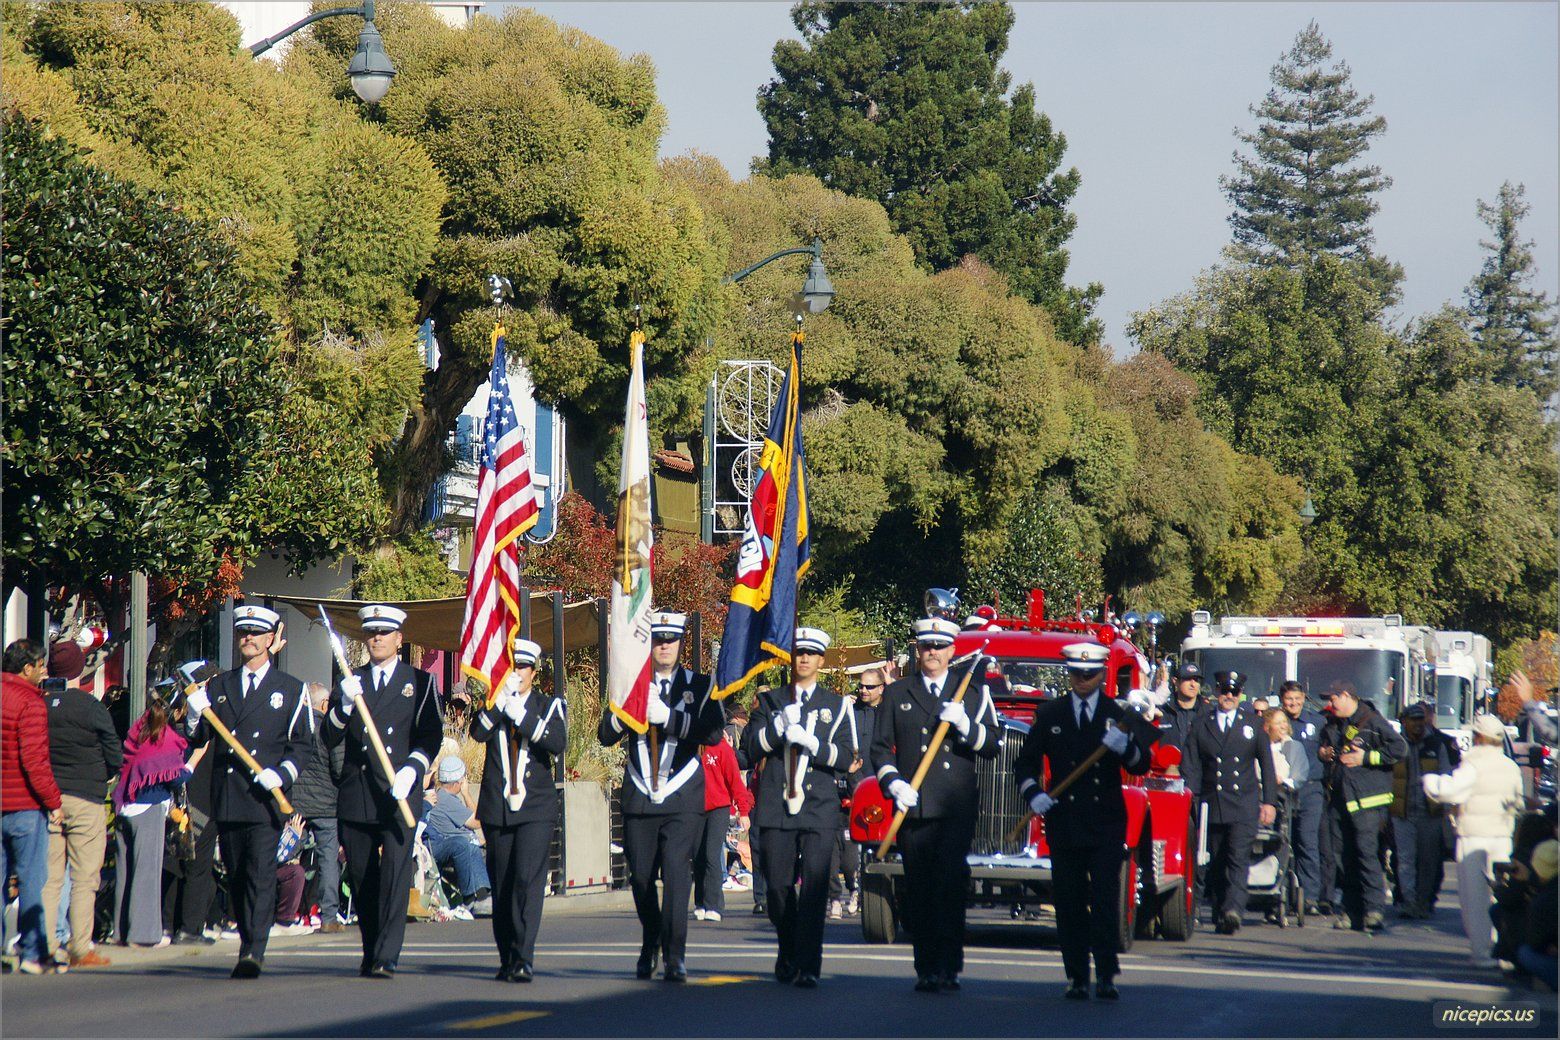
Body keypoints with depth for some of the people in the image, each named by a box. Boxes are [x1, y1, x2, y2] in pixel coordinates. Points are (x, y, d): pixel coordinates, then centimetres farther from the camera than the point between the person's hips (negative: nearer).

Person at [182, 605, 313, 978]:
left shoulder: (291, 690, 8)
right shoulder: (217, 687, 16)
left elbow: (302, 745, 6)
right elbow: (198, 738, 13)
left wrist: (281, 773, -11)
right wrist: (195, 714, -8)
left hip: (267, 797, -4)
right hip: (227, 799, 4)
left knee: (261, 874, -13)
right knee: (236, 877, 7)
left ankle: (254, 952, -19)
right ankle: (247, 944, 18)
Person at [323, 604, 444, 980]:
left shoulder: (420, 683, 10)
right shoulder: (350, 683, 16)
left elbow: (431, 735, 3)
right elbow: (329, 739, 7)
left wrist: (411, 769, -14)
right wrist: (344, 705, -11)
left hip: (399, 794, -3)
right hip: (355, 794, 3)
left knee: (395, 875, -14)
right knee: (362, 880, 6)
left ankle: (386, 958, -19)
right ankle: (371, 954, 17)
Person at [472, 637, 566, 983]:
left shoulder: (550, 706, 8)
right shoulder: (491, 704, 12)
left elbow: (558, 742, -11)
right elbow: (478, 733, -10)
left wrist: (522, 716, -19)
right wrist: (499, 701, -21)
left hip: (536, 809, -2)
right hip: (496, 809, 2)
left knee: (528, 880, -15)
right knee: (501, 886, 4)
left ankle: (523, 959, -20)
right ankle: (507, 960, 12)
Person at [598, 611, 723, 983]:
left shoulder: (700, 685, 5)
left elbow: (714, 732, -10)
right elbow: (606, 734, 3)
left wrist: (666, 716, -19)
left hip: (683, 800, -3)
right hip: (639, 798, 3)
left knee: (677, 873, -14)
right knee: (641, 878, 8)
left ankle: (675, 957, -15)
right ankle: (650, 946, 30)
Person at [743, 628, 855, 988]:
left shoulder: (836, 705, 11)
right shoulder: (770, 701, 13)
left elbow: (845, 758, 3)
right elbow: (751, 747, 2)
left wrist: (812, 743, -13)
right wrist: (780, 724, -12)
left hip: (819, 808, -1)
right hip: (778, 808, 1)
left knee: (814, 888, -11)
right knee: (778, 887, 4)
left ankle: (807, 968, -13)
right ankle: (788, 956, 25)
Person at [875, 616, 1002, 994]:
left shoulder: (973, 691, 13)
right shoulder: (896, 694, 15)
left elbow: (992, 745, 6)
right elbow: (880, 748, 11)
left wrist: (965, 724, -12)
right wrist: (894, 783, -6)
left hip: (958, 807, -2)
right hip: (913, 805, 2)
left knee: (950, 884, -14)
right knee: (919, 889, 0)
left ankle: (948, 966, -16)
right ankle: (926, 968, 5)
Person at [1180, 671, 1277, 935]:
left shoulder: (1253, 724, 11)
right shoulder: (1200, 726, 11)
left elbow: (1266, 764, 12)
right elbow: (1190, 767, 8)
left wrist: (1269, 802, 6)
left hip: (1245, 806, -2)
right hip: (1211, 806, 2)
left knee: (1238, 858, -16)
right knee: (1216, 863, 4)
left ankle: (1233, 910, -27)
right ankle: (1219, 913, 13)